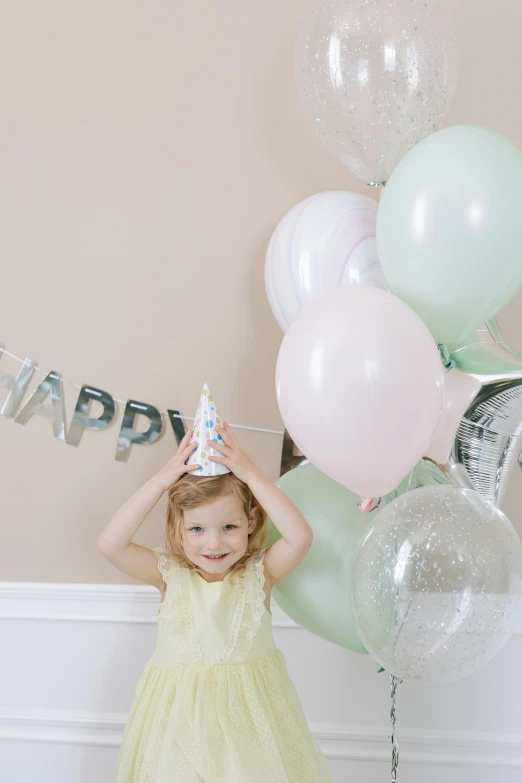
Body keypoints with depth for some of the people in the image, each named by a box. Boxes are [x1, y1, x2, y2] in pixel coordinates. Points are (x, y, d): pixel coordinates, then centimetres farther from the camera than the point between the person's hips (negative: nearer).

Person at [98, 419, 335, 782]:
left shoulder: (260, 571, -7)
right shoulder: (170, 573, -6)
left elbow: (301, 538, -25)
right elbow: (111, 544, -19)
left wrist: (252, 476, -23)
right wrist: (162, 480, -21)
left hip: (247, 710, 0)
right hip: (180, 712, 0)